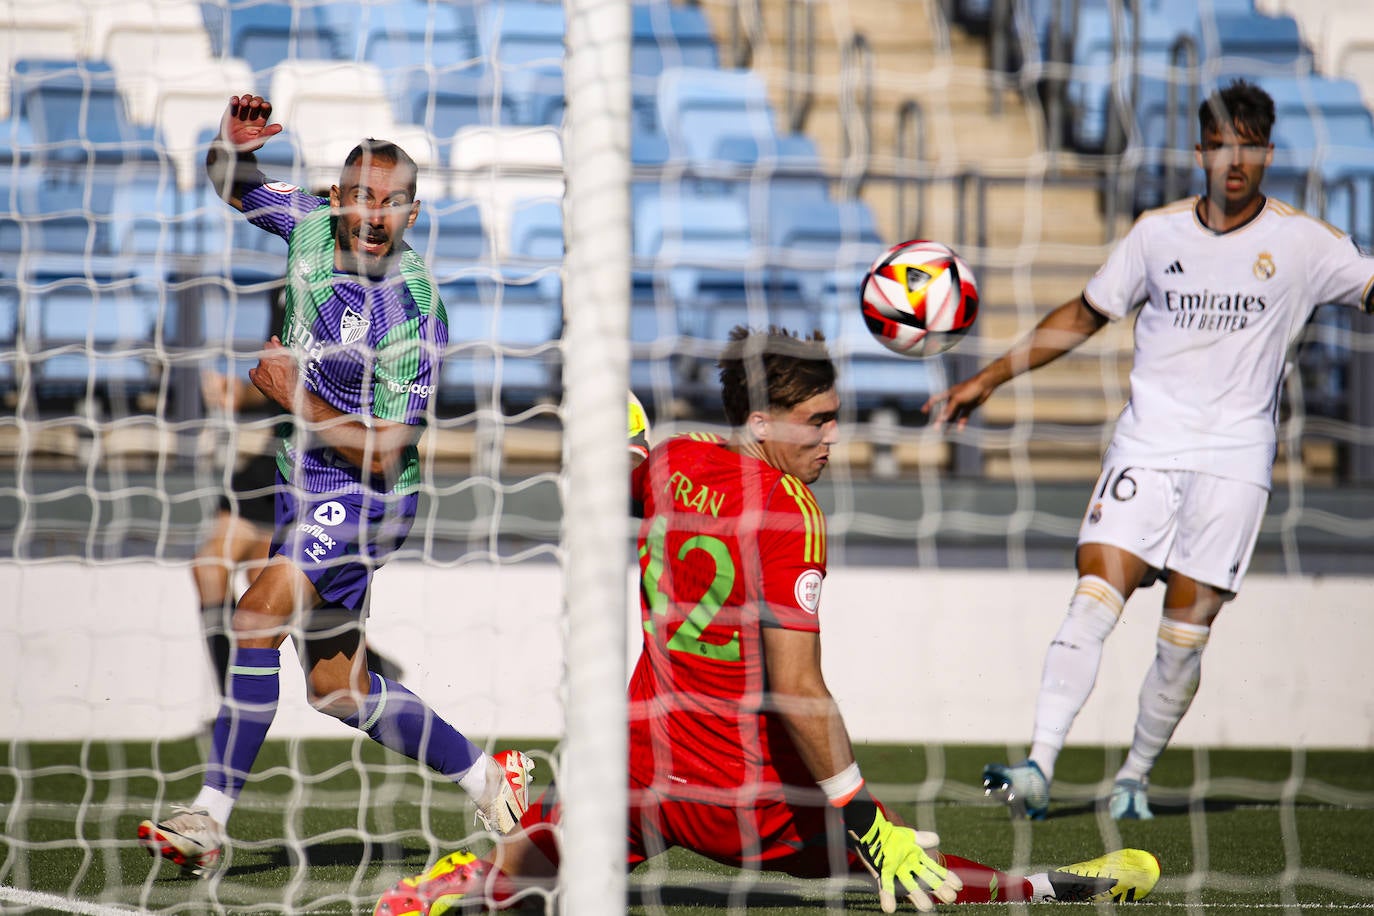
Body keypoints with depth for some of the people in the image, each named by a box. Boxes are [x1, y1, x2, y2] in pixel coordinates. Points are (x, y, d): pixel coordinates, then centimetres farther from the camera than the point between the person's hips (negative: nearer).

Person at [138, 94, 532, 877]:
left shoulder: (415, 314, -21)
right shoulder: (314, 226, -3)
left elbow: (380, 453, -21)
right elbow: (233, 184, 14)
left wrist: (295, 396, -21)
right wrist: (234, 143, -8)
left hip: (362, 497, -8)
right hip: (308, 489, 8)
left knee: (258, 617, -27)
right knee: (338, 689, 14)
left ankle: (211, 816, -26)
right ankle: (487, 778, 30)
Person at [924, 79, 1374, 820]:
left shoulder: (1304, 243, 1)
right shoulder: (1158, 233, 6)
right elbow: (1083, 317, 16)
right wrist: (989, 378, 13)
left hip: (1235, 459, -1)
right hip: (1146, 446, 1)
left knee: (1186, 634, -5)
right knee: (1093, 598, -15)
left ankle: (1135, 778, 13)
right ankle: (1038, 769, -20)